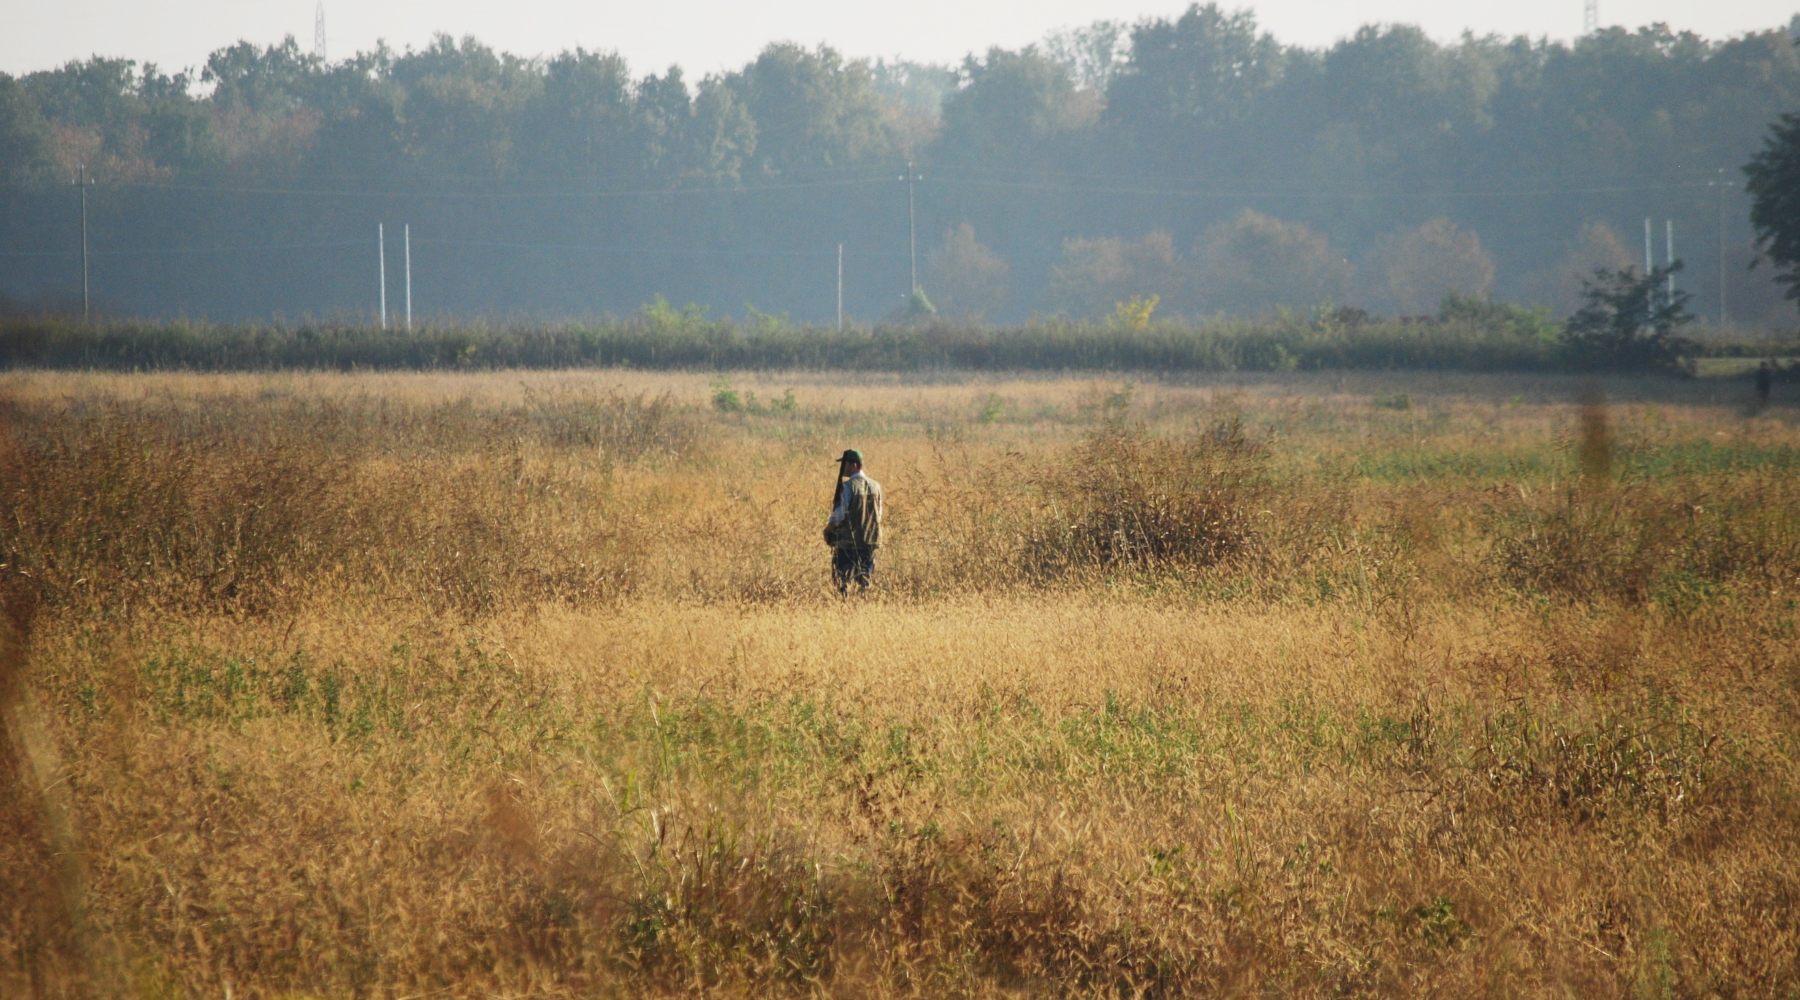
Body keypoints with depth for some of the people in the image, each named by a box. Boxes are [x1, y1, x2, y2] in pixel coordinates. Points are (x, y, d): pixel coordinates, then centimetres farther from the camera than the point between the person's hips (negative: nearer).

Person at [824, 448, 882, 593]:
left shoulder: (848, 486, -13)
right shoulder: (875, 486, 5)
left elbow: (840, 513, -15)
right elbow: (879, 514, 10)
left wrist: (829, 526, 1)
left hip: (848, 539, -5)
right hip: (869, 540, 5)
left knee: (844, 577, 2)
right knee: (864, 577, 10)